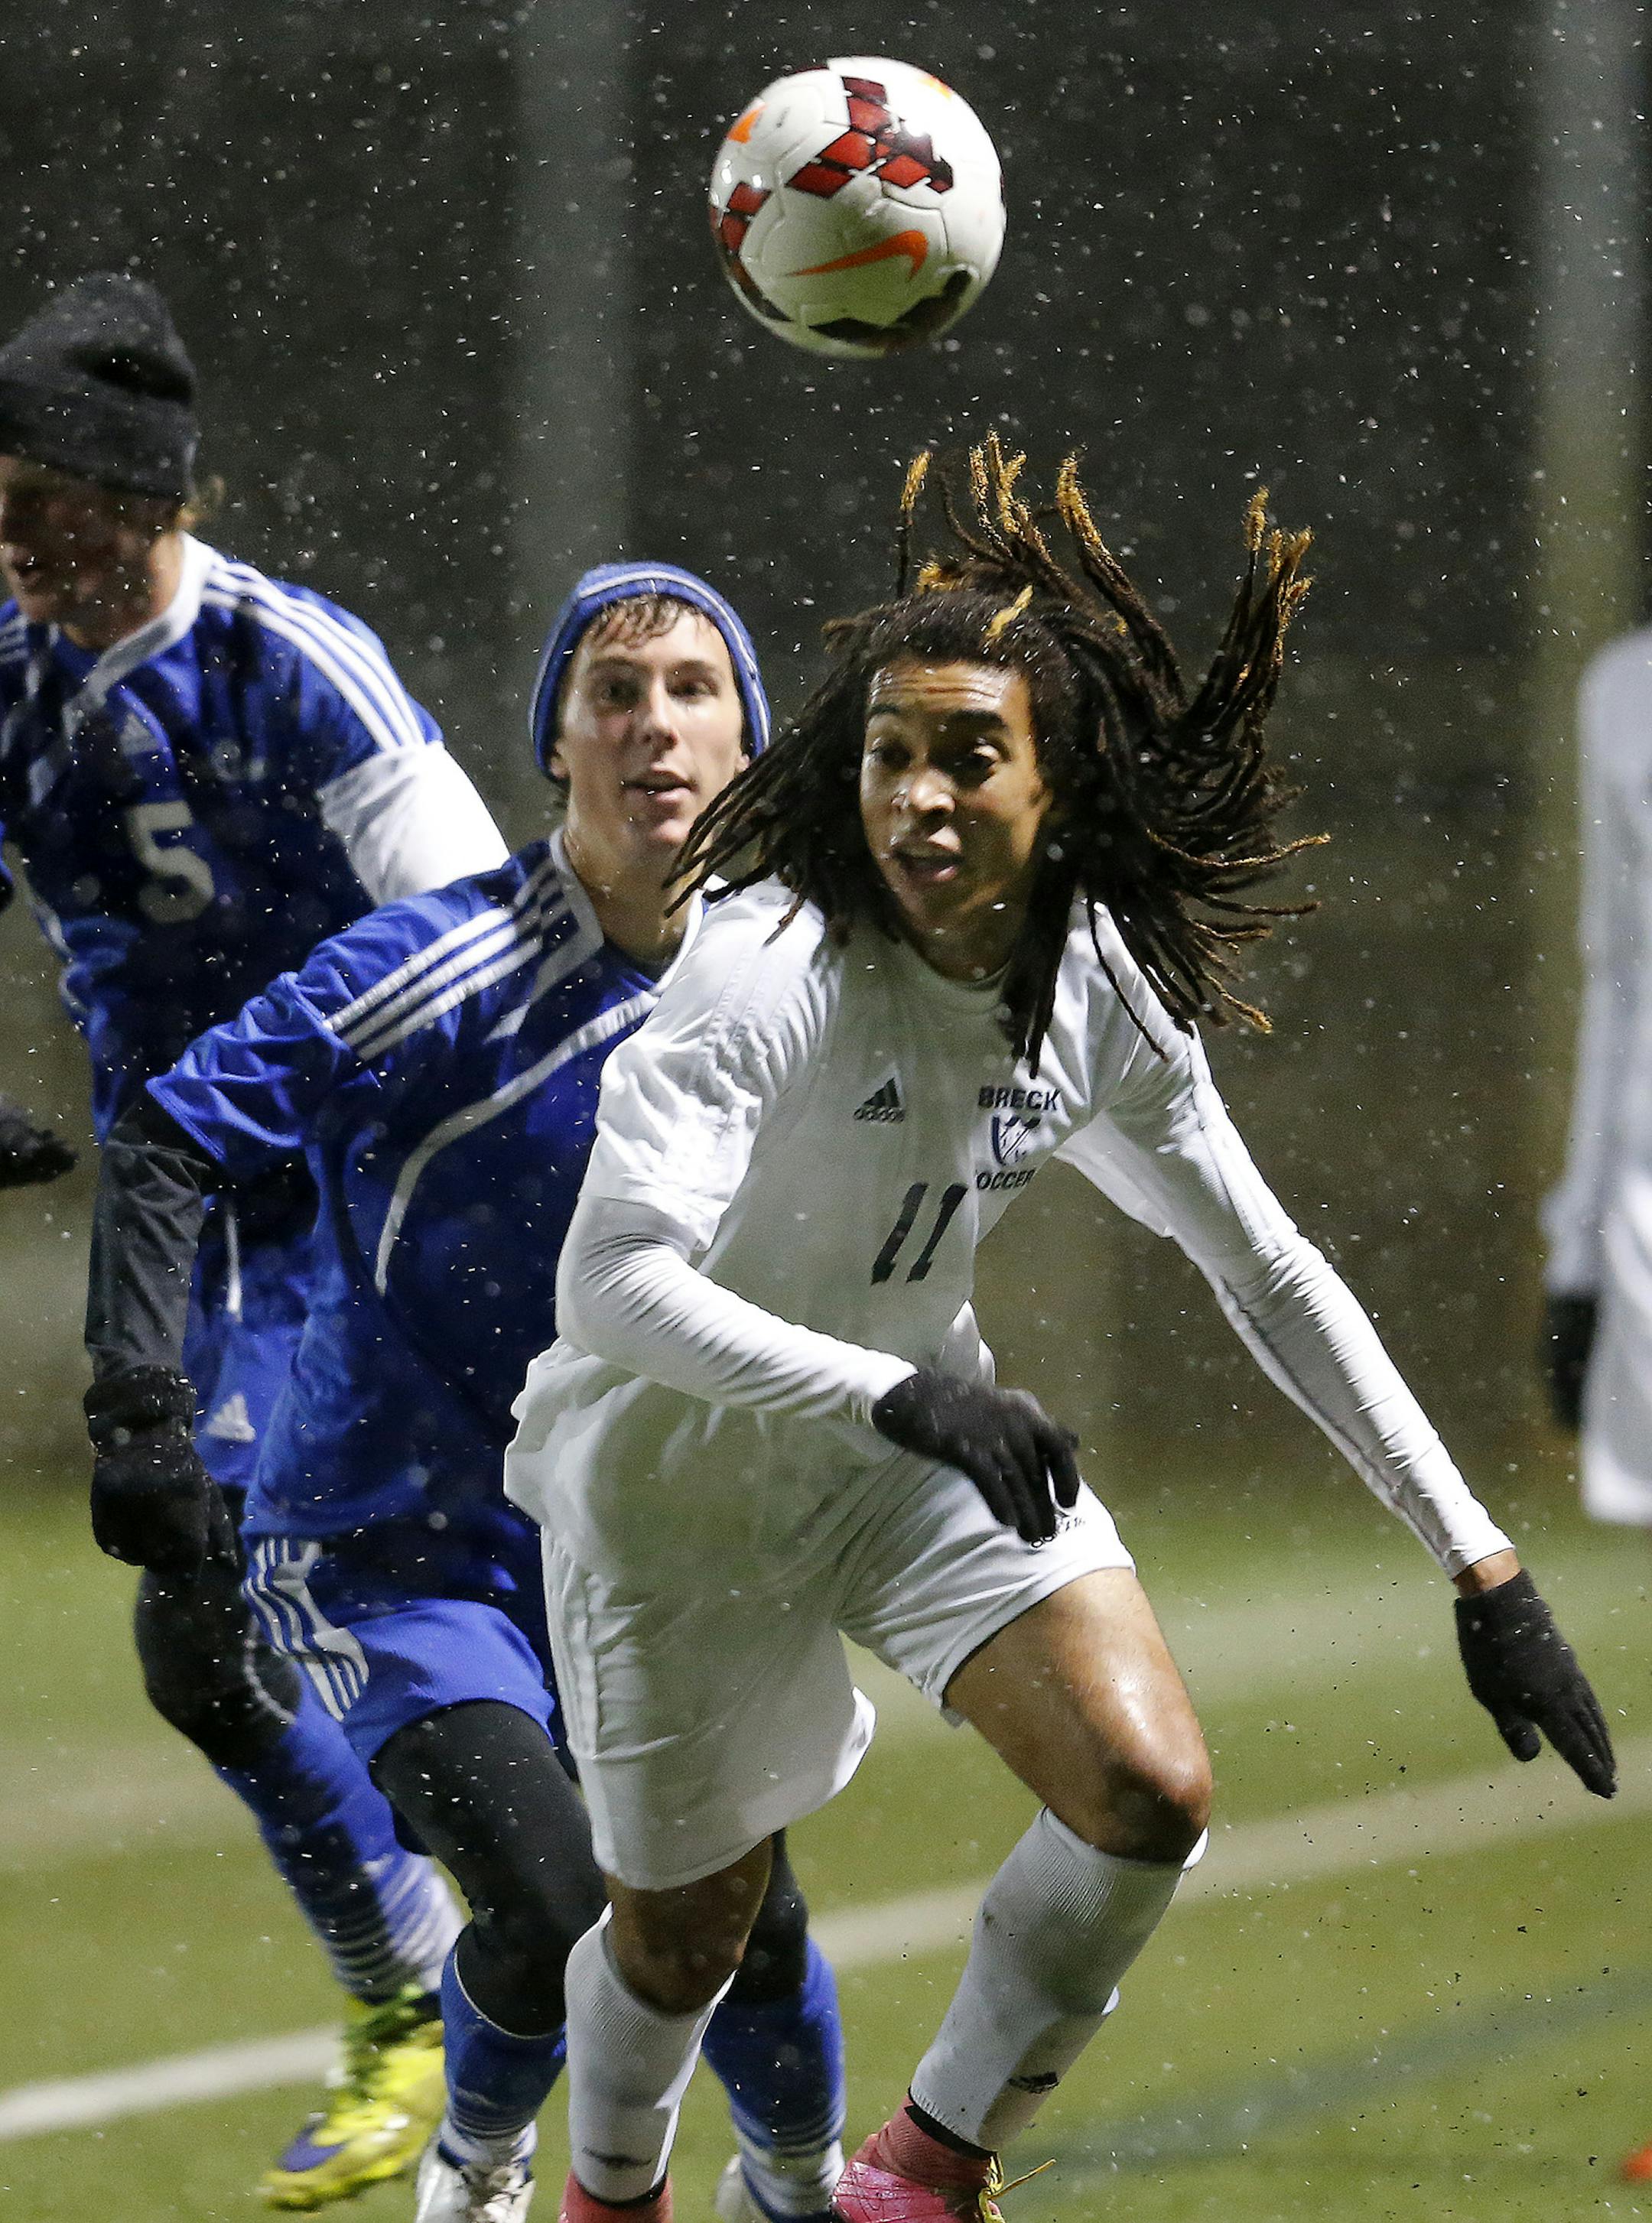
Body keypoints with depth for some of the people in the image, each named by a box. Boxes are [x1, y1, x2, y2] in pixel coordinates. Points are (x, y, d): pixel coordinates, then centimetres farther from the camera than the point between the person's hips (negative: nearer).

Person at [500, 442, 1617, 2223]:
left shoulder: (1103, 987, -11)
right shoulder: (767, 973, -30)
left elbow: (1270, 1275, 2)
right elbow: (612, 1283, -40)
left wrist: (1474, 1560, 0)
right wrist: (895, 1393, -52)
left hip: (919, 1436, 5)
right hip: (672, 1462, -5)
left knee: (1150, 1797, -14)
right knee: (682, 1933, 6)